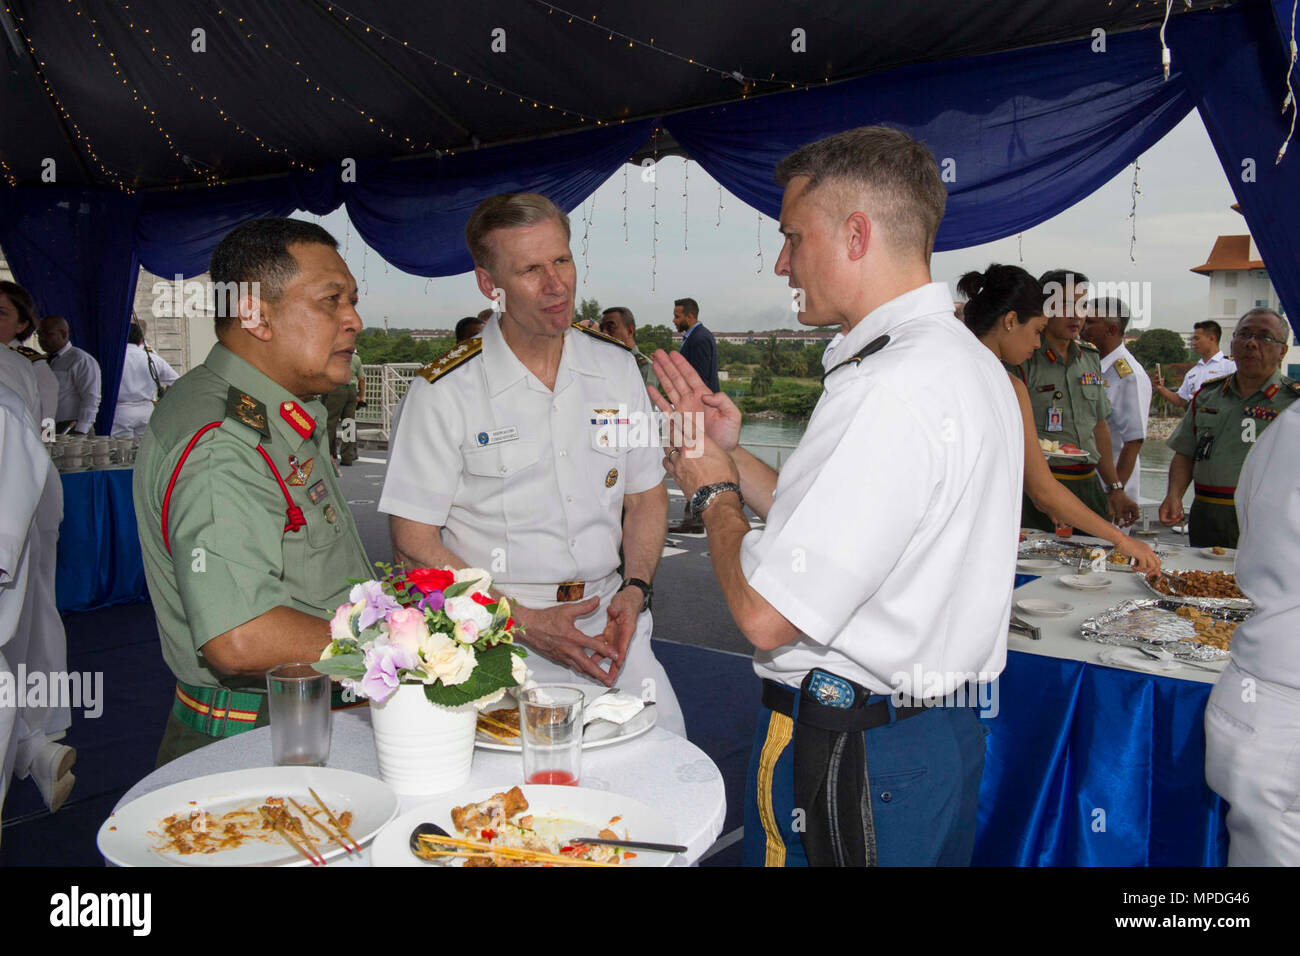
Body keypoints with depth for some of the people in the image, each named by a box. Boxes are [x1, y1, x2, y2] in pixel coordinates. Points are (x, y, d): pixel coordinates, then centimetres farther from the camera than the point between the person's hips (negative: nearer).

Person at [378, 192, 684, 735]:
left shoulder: (617, 368, 7)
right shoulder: (443, 392, -6)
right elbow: (414, 546, -6)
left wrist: (635, 588, -3)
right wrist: (526, 622, -13)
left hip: (608, 626, 4)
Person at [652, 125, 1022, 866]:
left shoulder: (892, 389, -26)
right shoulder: (967, 361, 7)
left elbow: (765, 613, -25)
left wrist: (714, 492, -7)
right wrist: (730, 454, 10)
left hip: (845, 754, -10)